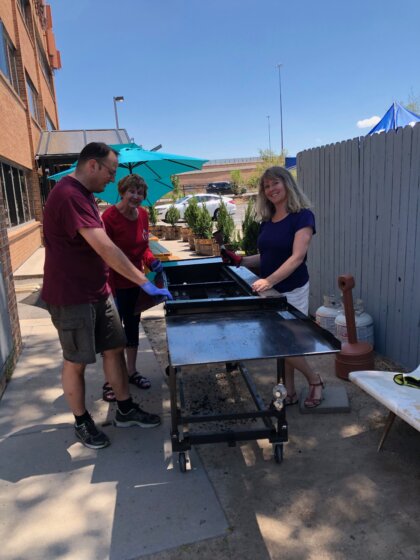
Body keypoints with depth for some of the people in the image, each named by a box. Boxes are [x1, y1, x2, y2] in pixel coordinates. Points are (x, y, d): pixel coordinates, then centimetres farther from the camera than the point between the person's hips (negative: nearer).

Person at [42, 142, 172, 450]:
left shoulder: (83, 194, 11)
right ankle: (82, 422, 25)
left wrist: (107, 288, 18)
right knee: (76, 362, 7)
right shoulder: (69, 195, -22)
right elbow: (105, 247, -30)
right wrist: (144, 282, -28)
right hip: (72, 297, -9)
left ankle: (126, 411, 27)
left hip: (97, 292, 9)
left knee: (115, 349, 13)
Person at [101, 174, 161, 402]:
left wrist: (151, 261, -6)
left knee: (133, 327, 18)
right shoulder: (110, 216, -18)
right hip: (115, 284, -7)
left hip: (135, 282, 7)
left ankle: (132, 372, 36)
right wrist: (109, 288, -23)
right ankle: (109, 381, 20)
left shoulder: (143, 214, 2)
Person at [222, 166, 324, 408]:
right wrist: (240, 260, 4)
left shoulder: (302, 216, -13)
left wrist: (269, 281, -34)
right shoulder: (268, 220, 8)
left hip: (292, 291, -6)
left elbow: (297, 257, -24)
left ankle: (315, 380, 26)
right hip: (271, 290, 7)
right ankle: (289, 393, 27)